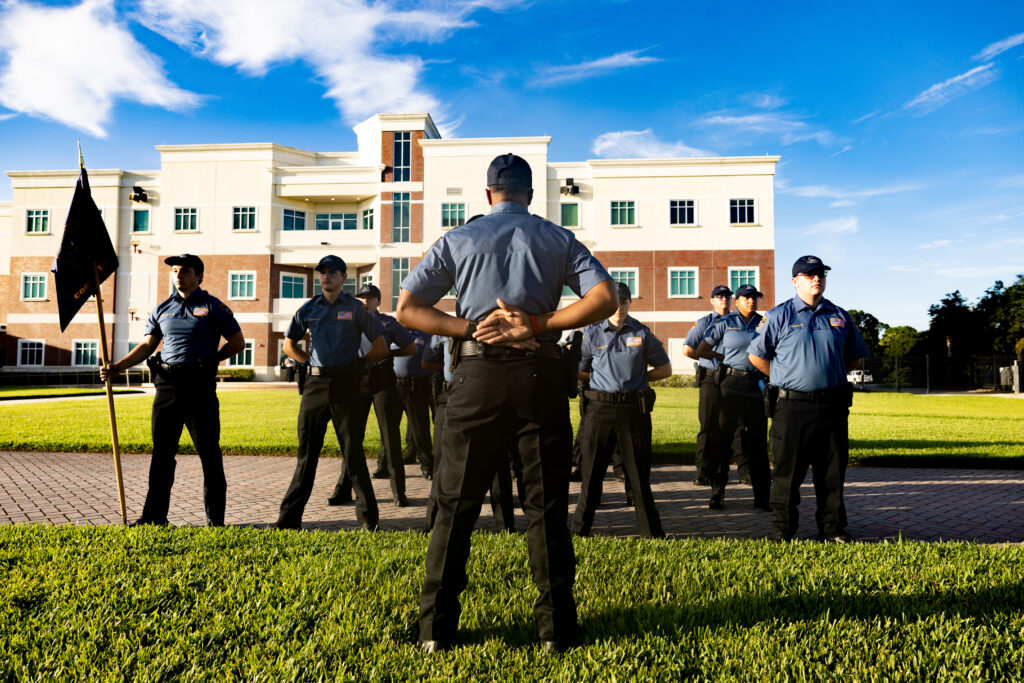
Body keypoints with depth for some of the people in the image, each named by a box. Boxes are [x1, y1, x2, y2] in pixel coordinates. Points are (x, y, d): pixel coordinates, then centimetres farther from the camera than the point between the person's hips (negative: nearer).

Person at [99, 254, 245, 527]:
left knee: (209, 452, 0)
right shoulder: (162, 309, 16)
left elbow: (237, 342, 5)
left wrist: (210, 359, 2)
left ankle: (215, 517, 9)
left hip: (200, 385, -4)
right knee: (162, 452, 7)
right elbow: (147, 345, 17)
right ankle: (154, 515, 16)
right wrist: (119, 366, 6)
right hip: (167, 386, 5)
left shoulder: (212, 307, 2)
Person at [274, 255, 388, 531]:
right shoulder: (308, 309, 11)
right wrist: (312, 362, 11)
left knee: (352, 451, 0)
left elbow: (380, 348, 2)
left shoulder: (356, 308, 1)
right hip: (315, 384, 3)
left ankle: (368, 517, 9)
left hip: (346, 385, -3)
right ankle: (289, 518, 12)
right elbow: (289, 345, 22)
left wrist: (357, 364, 4)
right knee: (306, 451, 6)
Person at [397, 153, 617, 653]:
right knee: (547, 506, 9)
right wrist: (536, 325, -9)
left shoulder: (458, 240, 9)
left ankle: (435, 629, 15)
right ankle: (556, 628, 15)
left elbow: (407, 308, 1)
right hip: (542, 374, 0)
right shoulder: (558, 240, 9)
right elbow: (605, 299, -5)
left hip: (478, 375, 0)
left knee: (456, 504, 9)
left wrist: (468, 328, -5)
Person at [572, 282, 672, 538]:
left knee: (639, 472, 5)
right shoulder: (592, 334, 5)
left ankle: (652, 532, 16)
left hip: (634, 408, 0)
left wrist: (638, 378, 1)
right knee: (592, 471, 5)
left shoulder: (642, 333, 5)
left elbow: (665, 368, 13)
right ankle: (580, 530, 17)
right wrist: (603, 379, 3)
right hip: (600, 406, 0)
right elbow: (579, 371, 13)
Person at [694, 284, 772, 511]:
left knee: (757, 439, 3)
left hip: (755, 384, 3)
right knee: (723, 437, 1)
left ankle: (762, 495, 9)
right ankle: (717, 493, 9)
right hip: (730, 383, -3)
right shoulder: (725, 323, 3)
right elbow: (702, 350, 3)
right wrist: (728, 358, 3)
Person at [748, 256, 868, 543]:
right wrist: (782, 378, 3)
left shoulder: (839, 316, 11)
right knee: (788, 472, 2)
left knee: (833, 472, 9)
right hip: (793, 405, -3)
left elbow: (854, 357, 22)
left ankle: (833, 528, 22)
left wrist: (830, 376, 12)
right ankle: (782, 531, 13)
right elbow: (756, 355, 5)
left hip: (833, 406, 4)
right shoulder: (779, 315, 1)